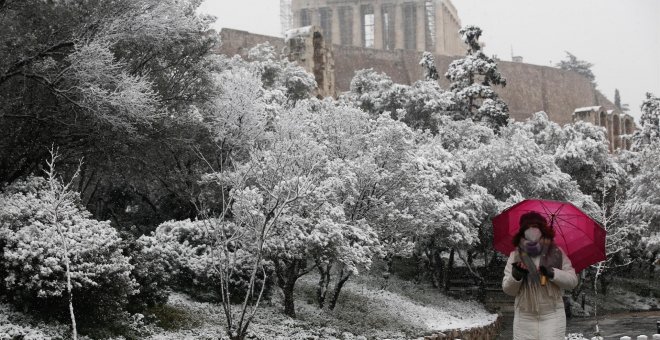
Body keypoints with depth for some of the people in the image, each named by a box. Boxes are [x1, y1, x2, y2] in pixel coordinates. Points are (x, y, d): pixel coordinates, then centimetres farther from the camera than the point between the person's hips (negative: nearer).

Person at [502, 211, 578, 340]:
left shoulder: (557, 253, 4)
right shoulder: (515, 256, 5)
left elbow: (573, 280, 1)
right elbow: (508, 290, 4)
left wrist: (552, 273, -16)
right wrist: (515, 276, -17)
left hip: (552, 316, -1)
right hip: (524, 318, 1)